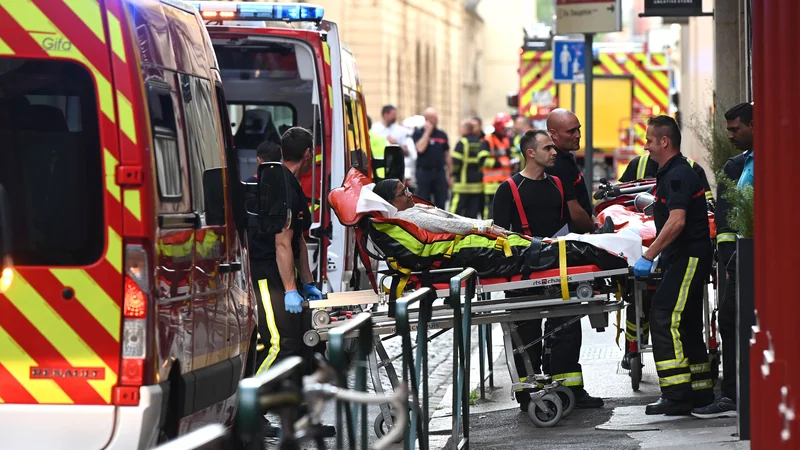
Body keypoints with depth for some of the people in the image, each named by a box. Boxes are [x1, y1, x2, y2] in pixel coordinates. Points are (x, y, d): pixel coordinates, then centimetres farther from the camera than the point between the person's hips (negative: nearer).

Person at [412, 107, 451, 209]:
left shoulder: (442, 135, 12)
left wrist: (450, 175, 12)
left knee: (441, 204, 2)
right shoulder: (418, 134, 1)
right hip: (424, 173, -3)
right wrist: (427, 132, -11)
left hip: (440, 173, 3)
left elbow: (447, 156, 15)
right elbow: (420, 148, -17)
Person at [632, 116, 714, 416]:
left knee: (664, 318, -15)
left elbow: (677, 222, -27)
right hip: (684, 259, 11)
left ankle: (676, 396, -18)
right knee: (686, 324, 13)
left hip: (688, 258, -11)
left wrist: (648, 257, -25)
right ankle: (700, 392, 17)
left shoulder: (678, 175, -16)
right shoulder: (672, 173, 17)